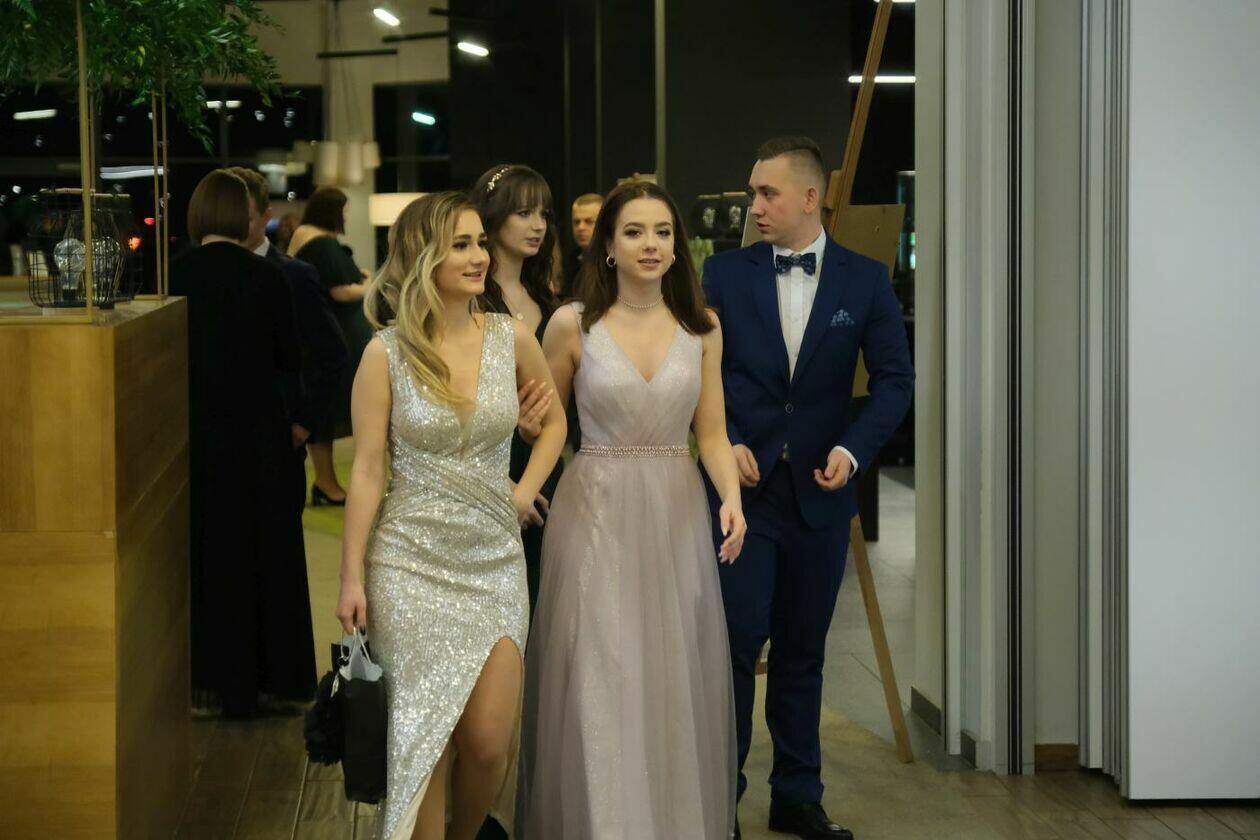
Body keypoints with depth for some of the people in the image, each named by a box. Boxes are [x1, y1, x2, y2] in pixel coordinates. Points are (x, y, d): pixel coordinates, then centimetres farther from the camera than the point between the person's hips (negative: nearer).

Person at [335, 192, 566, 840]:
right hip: (412, 563, -2)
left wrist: (527, 487, 4)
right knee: (427, 738, -1)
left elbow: (554, 421, 19)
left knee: (489, 741, -4)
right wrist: (352, 578, -6)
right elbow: (366, 470, -5)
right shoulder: (386, 354, -6)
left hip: (495, 560, 2)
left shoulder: (511, 338, 1)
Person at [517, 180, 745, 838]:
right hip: (595, 513, -2)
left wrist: (732, 498, -11)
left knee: (674, 683, 6)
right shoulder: (573, 324, -2)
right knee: (598, 688, -3)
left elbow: (712, 434, 5)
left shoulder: (702, 328, 4)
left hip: (675, 515, 2)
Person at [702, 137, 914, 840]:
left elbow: (895, 379, 2)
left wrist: (853, 449, -12)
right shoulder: (725, 274, 2)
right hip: (742, 485, -1)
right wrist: (727, 444, -9)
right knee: (736, 641, -5)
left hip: (819, 491, 1)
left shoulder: (865, 281, 3)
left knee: (803, 649, 10)